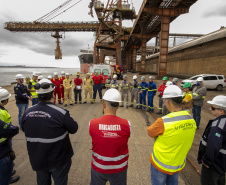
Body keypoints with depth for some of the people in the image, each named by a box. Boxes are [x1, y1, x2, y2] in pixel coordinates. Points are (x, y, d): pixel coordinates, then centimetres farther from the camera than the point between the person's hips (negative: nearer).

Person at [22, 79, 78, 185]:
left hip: (37, 160, 5)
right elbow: (74, 129, -14)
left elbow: (24, 130, 6)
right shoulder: (61, 113, -28)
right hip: (58, 160, -4)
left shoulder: (27, 113, -12)